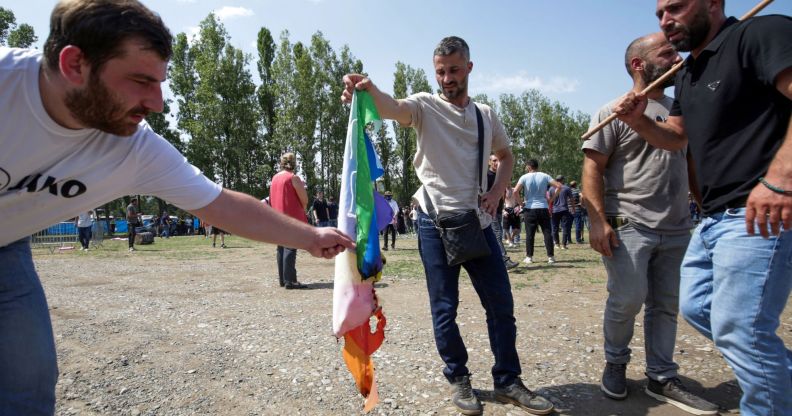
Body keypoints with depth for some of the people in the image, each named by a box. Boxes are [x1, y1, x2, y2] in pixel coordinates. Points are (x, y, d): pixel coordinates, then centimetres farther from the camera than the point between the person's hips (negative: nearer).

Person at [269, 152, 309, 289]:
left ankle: (282, 279, 16)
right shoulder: (293, 178, -10)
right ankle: (290, 281, -10)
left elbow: (271, 200, 17)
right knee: (290, 249, -9)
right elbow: (304, 200, -11)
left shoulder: (275, 178, 12)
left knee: (281, 249, 11)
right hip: (292, 219, -7)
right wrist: (302, 187, 6)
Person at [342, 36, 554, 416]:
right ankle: (458, 379, 24)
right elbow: (393, 108, -24)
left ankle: (507, 381, 23)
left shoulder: (486, 115, 12)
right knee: (445, 307, 4)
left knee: (501, 302, 7)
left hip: (478, 221, 4)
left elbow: (506, 156, 24)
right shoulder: (425, 105, -1)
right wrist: (370, 91, -47)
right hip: (436, 222, -4)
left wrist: (497, 191, 5)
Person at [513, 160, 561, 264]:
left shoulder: (524, 177, -2)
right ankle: (551, 257, 4)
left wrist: (521, 203, 0)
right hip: (543, 208, 1)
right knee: (547, 233, 4)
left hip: (529, 209, -1)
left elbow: (515, 191, -13)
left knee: (529, 234, 3)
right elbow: (558, 186, -2)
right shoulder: (544, 176, 3)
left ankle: (529, 257, 5)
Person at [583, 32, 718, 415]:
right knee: (627, 298, -7)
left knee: (666, 305, 9)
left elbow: (692, 163, 22)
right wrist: (598, 220, -18)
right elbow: (592, 169, -8)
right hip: (629, 226, -6)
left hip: (677, 229, 6)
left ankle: (662, 378, 21)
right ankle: (615, 363, 18)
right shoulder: (614, 112, -1)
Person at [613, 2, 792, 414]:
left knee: (738, 330, -6)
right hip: (713, 218, 10)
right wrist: (638, 120, 7)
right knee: (697, 308, 17)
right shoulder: (687, 74, 18)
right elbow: (677, 137, 26)